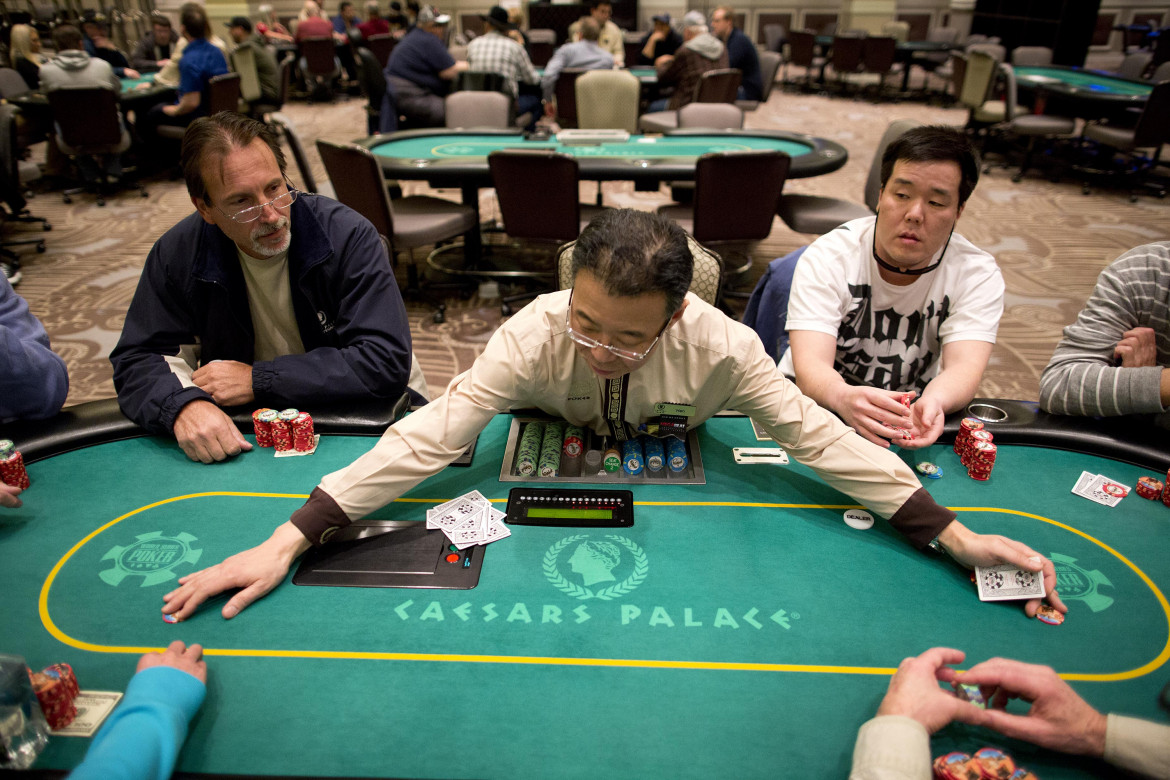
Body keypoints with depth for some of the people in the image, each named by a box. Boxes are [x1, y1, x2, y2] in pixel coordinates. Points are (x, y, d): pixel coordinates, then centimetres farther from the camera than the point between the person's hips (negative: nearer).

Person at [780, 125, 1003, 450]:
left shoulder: (977, 274, -8)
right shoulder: (827, 257, -16)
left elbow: (964, 366, -21)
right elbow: (810, 367, -27)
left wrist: (933, 401, -46)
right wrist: (845, 398, -51)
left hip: (911, 419, 2)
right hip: (820, 404, -1)